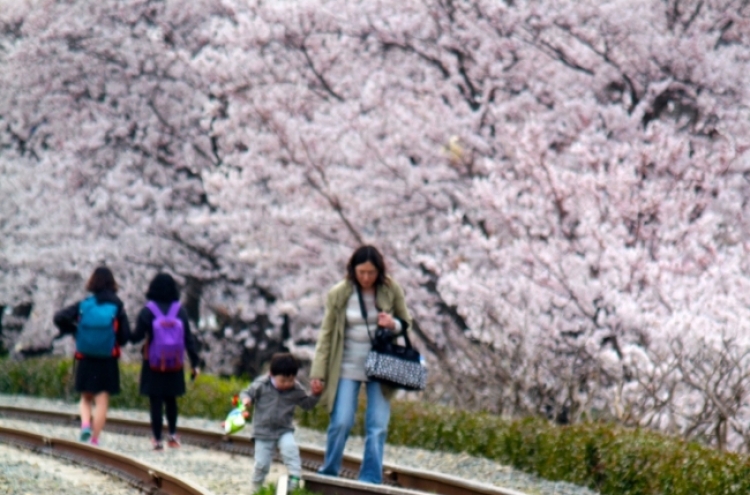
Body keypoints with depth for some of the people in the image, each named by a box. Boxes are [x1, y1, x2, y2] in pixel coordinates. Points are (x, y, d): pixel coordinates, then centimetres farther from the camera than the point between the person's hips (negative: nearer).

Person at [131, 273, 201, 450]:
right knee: (171, 399, 20)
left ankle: (157, 439, 4)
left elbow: (137, 336, -10)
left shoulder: (148, 311, -10)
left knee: (155, 401, 3)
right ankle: (173, 433, 20)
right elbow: (188, 339, -2)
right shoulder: (180, 311, -4)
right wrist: (194, 362, 3)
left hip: (153, 364, -3)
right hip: (174, 364, 3)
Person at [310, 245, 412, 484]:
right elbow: (327, 333, -1)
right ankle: (328, 476, 11)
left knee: (377, 426, -3)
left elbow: (405, 323, 9)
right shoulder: (339, 294, -6)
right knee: (341, 423, -6)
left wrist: (393, 325, -16)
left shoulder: (391, 291, -4)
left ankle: (370, 480, 4)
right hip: (347, 367, -1)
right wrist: (319, 372, -3)